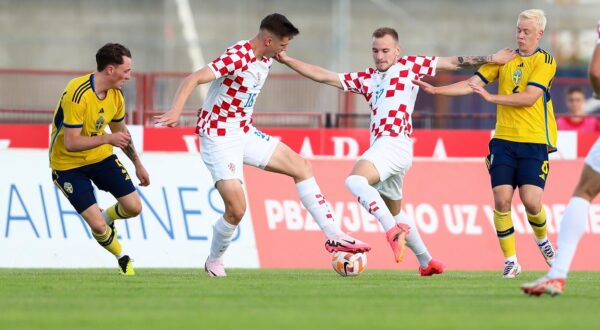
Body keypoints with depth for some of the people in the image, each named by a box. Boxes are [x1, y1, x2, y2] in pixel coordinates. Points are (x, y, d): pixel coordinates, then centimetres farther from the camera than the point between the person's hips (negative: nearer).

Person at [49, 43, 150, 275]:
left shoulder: (115, 94, -5)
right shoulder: (78, 95, -30)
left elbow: (121, 132, 14)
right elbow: (71, 143, -32)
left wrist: (138, 164, 19)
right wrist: (108, 139, -39)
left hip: (100, 156, 7)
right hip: (68, 164, -7)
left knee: (134, 207, -1)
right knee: (98, 226, -14)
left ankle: (105, 218, 31)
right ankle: (122, 258, 16)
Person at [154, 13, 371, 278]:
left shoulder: (266, 59, 2)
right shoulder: (238, 58, -24)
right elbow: (192, 80, -35)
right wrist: (175, 112, -48)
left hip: (245, 133, 9)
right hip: (218, 138, -9)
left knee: (301, 167, 6)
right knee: (236, 208, -16)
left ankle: (333, 236, 11)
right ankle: (214, 262, 11)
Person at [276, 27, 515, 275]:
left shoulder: (409, 66, 8)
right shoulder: (366, 79, 22)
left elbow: (453, 63, 12)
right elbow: (325, 76, 21)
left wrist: (492, 59, 10)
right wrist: (287, 61, 15)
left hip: (395, 142, -8)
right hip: (382, 146, 8)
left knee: (355, 180, -30)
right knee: (395, 213, 18)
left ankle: (393, 230, -36)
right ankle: (426, 262, 30)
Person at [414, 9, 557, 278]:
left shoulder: (545, 61, -4)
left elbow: (529, 97, -16)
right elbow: (472, 84, 7)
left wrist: (492, 97, -20)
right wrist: (435, 89, -4)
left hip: (534, 142, -4)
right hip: (504, 139, 4)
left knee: (531, 200, -13)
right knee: (501, 199, -9)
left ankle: (542, 240, 20)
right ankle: (510, 261, 2)